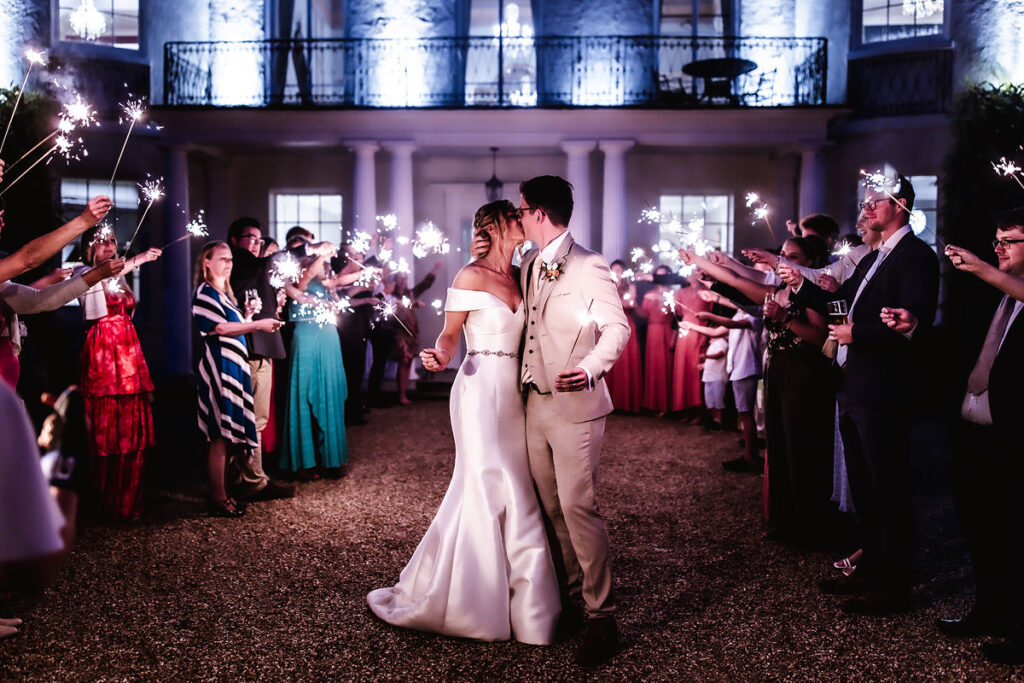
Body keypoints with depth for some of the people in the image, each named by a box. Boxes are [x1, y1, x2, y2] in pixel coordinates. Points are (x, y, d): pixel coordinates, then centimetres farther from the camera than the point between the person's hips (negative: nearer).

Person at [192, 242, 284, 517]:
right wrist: (257, 324, -18)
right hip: (218, 367, -9)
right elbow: (219, 328, -17)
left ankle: (221, 493, 17)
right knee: (220, 435, -6)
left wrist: (247, 316, 6)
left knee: (228, 434, 10)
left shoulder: (225, 293, 20)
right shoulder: (205, 292, -7)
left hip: (233, 367, 9)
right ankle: (217, 498, 0)